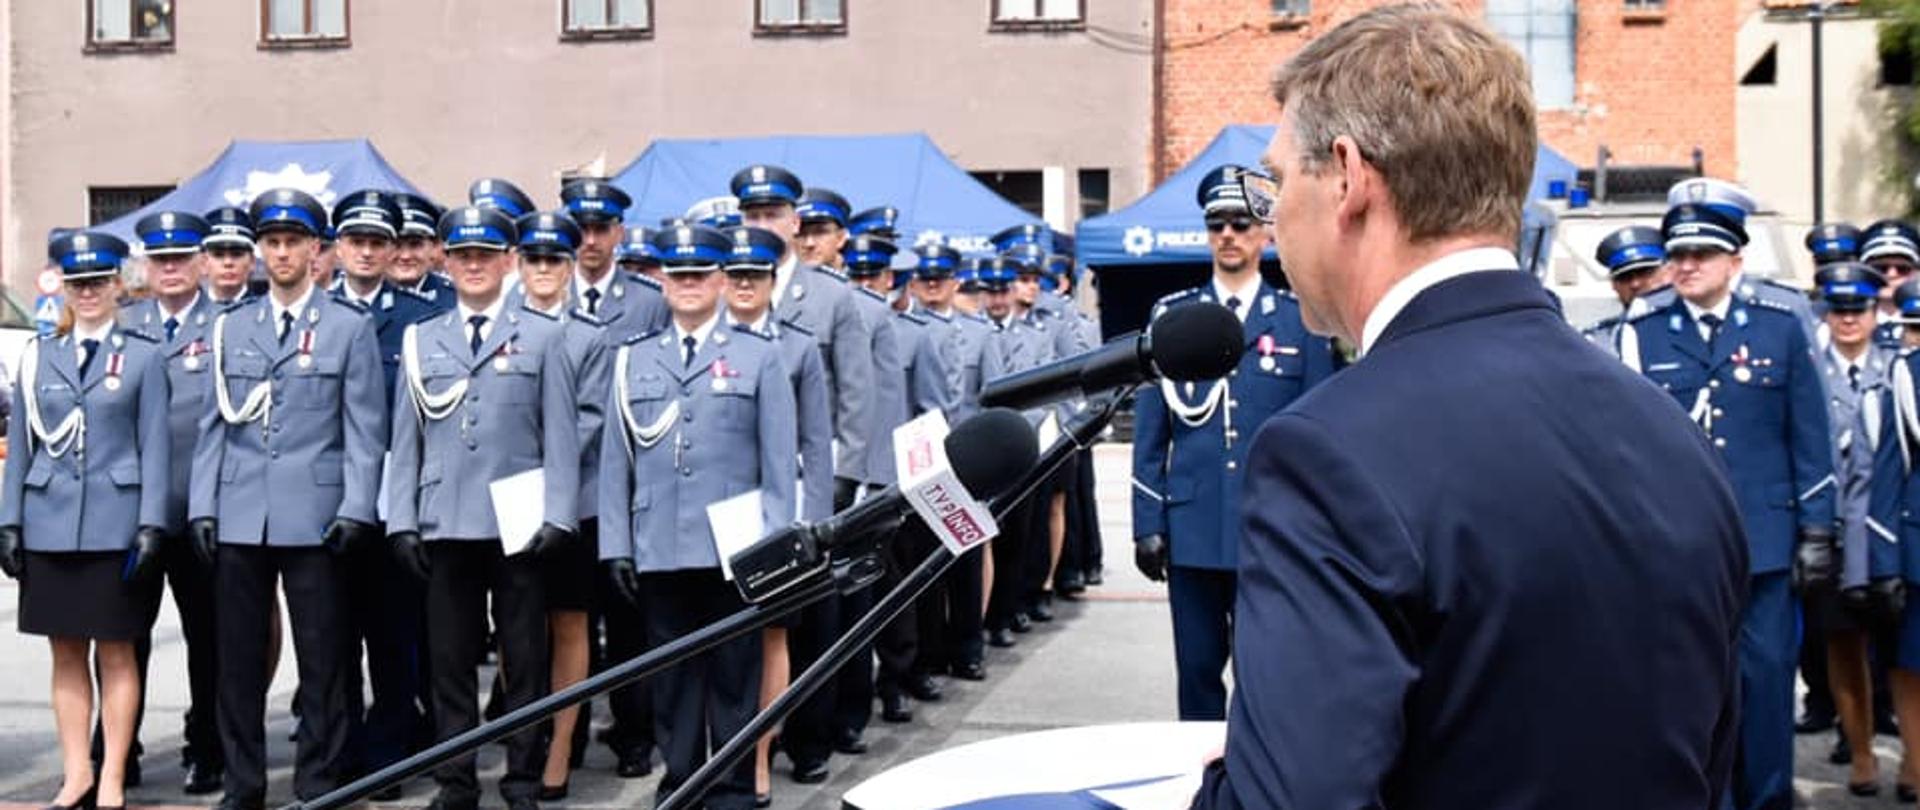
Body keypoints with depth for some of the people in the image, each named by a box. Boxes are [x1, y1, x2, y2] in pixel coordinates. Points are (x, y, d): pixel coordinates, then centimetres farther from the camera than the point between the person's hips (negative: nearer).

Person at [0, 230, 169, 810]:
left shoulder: (143, 356, 3)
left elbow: (155, 446, 0)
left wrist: (151, 525, -7)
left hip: (115, 525, -3)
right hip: (50, 523, 3)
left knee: (115, 654, 2)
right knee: (66, 655, 8)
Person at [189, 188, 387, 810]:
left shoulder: (350, 328, 5)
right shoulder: (229, 329, 14)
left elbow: (364, 430, 0)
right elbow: (214, 425, 12)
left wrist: (355, 510, -8)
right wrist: (202, 506, 4)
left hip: (314, 517, -3)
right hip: (238, 518, 3)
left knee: (322, 660, 2)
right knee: (238, 658, 7)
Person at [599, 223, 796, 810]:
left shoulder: (759, 357, 5)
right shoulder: (632, 359, 11)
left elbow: (780, 461, 2)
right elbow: (615, 459, 10)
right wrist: (615, 543, 4)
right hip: (659, 552, 2)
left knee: (734, 673, 4)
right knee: (672, 675, 8)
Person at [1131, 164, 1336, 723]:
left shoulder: (1300, 320, 4)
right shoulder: (1171, 315, 8)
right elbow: (1150, 430, 8)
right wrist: (1148, 524, 2)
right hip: (1193, 529, 1)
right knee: (1197, 671, 7)